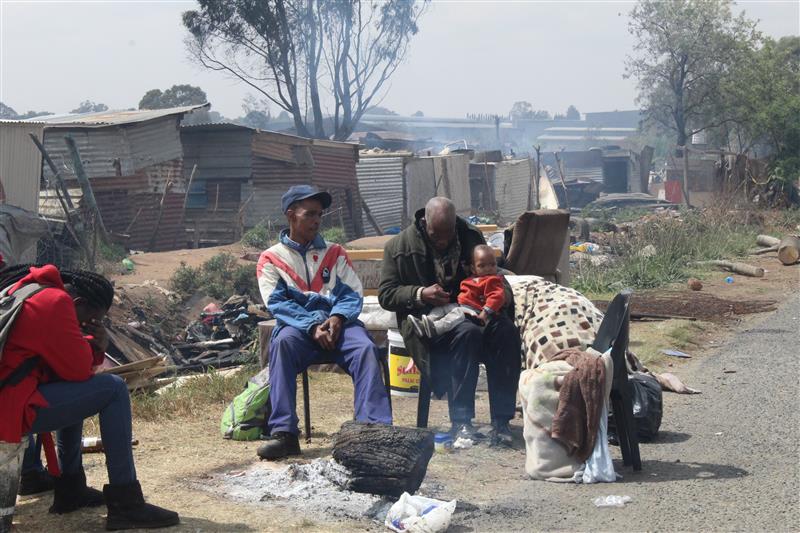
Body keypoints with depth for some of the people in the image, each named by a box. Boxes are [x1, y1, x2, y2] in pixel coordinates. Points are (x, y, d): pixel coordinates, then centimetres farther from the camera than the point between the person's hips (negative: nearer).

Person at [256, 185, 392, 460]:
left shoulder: (335, 253, 20)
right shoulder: (271, 259, 12)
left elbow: (353, 295, 10)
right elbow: (277, 303, -2)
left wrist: (337, 318, -13)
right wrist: (312, 326, -18)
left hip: (337, 323, 2)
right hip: (297, 326, -2)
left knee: (366, 348, -30)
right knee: (282, 342, -37)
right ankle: (283, 433, -40)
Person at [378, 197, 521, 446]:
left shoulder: (471, 236, 7)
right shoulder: (399, 246, -2)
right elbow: (385, 295, 0)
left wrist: (504, 293, -6)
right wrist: (420, 294, -18)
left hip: (469, 311, 4)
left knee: (506, 329, -28)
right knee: (467, 332, -35)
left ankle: (501, 421, -25)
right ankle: (460, 421, -27)